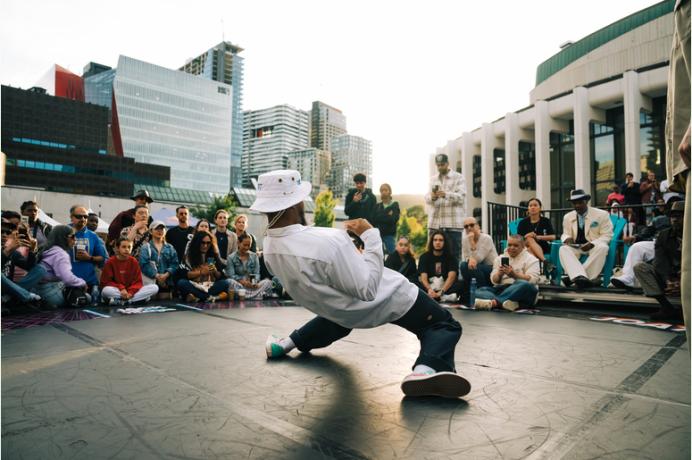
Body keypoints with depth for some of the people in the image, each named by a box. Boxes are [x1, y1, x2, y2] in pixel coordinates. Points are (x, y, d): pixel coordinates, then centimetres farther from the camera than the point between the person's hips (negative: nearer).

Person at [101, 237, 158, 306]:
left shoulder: (134, 261, 2)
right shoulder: (111, 262, -4)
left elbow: (138, 281, 0)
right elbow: (106, 281, -5)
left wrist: (131, 292, -19)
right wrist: (121, 288, -20)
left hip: (131, 291, 2)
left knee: (154, 288, -19)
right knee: (106, 291, -38)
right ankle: (140, 298, -28)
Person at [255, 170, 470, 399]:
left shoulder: (269, 249, -13)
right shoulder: (327, 241, -37)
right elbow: (368, 289, -28)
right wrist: (370, 236, -23)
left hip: (346, 311, 7)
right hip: (387, 298, -7)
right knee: (445, 325, 4)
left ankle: (289, 343, 34)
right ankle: (427, 369, -23)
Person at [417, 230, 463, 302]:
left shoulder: (451, 257, 3)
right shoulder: (424, 257, 4)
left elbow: (451, 276, -13)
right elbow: (423, 277, -9)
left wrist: (441, 292, -30)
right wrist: (429, 289, -32)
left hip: (447, 288, 0)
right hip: (429, 287, 0)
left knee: (459, 285, -27)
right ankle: (445, 297, -37)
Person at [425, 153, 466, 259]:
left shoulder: (459, 178, 5)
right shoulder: (433, 179, 18)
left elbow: (461, 197, -9)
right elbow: (427, 198, 9)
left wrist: (446, 194, -27)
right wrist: (432, 197, -16)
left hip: (453, 223, -4)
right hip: (435, 223, 4)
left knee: (454, 253, -3)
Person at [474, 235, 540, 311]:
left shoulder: (531, 259, 8)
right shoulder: (500, 258, 18)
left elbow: (532, 280, -9)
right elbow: (494, 281, 9)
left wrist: (514, 275, -23)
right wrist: (499, 274, -13)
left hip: (521, 293, -3)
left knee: (524, 285, -37)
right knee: (480, 291, -23)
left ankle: (494, 302, -46)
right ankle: (503, 302, -51)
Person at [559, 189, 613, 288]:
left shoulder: (602, 214, 2)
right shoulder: (567, 217, 13)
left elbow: (606, 235, -3)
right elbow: (565, 234, 16)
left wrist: (592, 244, -21)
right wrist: (567, 238, -11)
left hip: (594, 247, -2)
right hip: (575, 247, 2)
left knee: (602, 248, -37)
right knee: (563, 249, -31)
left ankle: (574, 276, -41)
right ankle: (580, 277, -52)